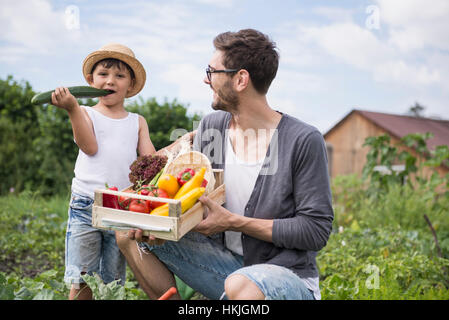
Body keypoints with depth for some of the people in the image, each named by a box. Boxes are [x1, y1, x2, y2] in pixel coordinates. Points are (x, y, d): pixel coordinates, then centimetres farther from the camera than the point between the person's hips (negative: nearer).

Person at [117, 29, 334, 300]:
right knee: (131, 235, -4)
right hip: (226, 264, 5)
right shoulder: (211, 126, 2)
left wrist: (233, 222, -20)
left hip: (289, 276, -5)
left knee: (241, 285, -39)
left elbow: (317, 230, -15)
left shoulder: (304, 141, -15)